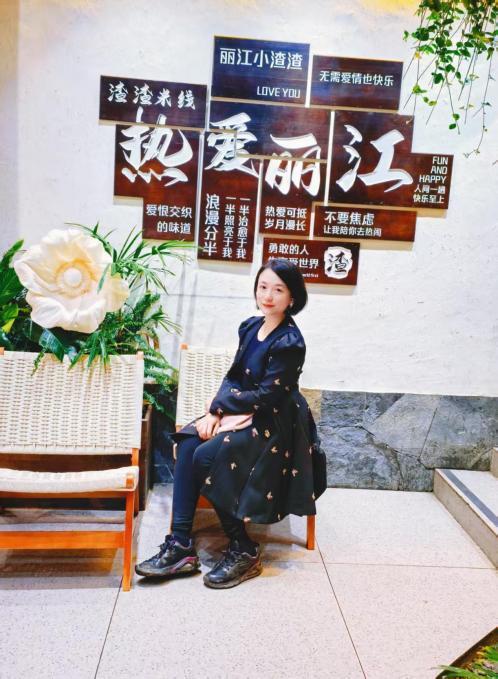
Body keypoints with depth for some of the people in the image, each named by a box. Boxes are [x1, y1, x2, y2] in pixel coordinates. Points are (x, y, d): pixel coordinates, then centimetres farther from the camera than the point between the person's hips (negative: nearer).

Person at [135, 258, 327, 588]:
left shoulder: (290, 343, -18)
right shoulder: (251, 327, 6)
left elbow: (266, 395, -20)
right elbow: (233, 376, 8)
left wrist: (219, 405, -11)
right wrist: (215, 412, -8)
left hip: (273, 424, -7)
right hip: (242, 412, 8)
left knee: (207, 456, -25)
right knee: (188, 444, -16)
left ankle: (244, 549, -9)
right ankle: (180, 545, -15)